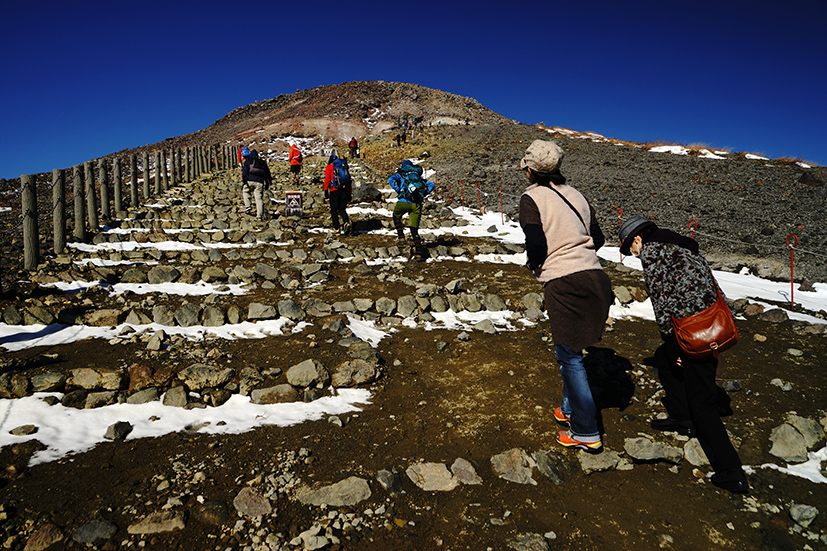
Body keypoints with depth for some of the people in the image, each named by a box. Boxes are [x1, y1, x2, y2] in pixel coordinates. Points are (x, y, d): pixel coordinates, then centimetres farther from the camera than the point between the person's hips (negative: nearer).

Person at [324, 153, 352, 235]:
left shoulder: (329, 167, 10)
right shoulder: (345, 167, 22)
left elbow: (327, 179, 0)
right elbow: (349, 180, 18)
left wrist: (326, 191, 0)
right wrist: (349, 194, 20)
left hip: (335, 190, -4)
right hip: (345, 191, 4)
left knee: (334, 210, 5)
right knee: (342, 209, 10)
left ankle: (336, 228, 2)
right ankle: (346, 222, -16)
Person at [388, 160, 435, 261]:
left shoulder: (400, 176, 16)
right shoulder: (419, 177, 26)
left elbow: (391, 179, -4)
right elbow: (432, 185, 17)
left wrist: (398, 191, -1)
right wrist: (423, 195, 13)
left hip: (404, 201, -2)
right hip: (417, 205, 2)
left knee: (396, 217, 29)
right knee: (414, 228, 7)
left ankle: (401, 237, 15)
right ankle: (418, 252, -3)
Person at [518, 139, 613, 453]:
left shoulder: (531, 199, -5)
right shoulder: (575, 195, 13)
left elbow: (536, 244, -15)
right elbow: (597, 238, 13)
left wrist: (534, 267, 5)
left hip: (563, 285, -7)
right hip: (593, 278, 7)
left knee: (569, 356, 3)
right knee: (569, 350, 22)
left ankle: (587, 434, 11)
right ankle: (570, 408, 37)